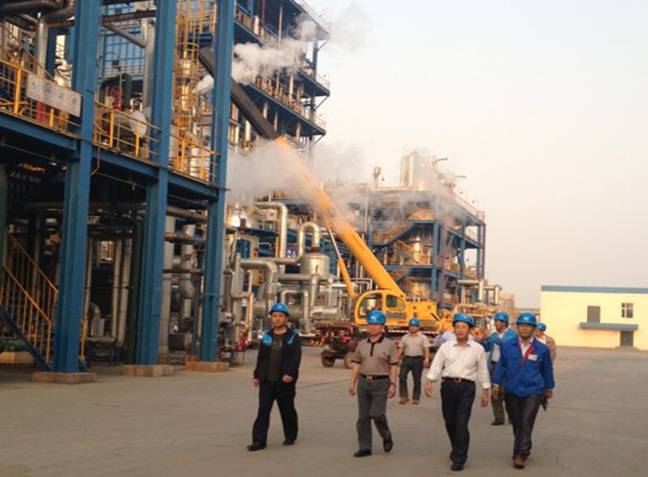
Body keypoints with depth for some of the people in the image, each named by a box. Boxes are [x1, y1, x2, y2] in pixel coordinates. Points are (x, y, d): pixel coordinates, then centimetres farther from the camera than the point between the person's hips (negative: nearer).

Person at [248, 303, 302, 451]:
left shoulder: (293, 337, 0)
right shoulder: (266, 337, 13)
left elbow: (296, 358, -10)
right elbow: (260, 358, 17)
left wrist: (290, 374, -23)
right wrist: (257, 375, 14)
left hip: (284, 382, -3)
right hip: (266, 381, 3)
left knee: (287, 410, 9)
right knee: (263, 410, -3)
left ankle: (290, 436, 27)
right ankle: (259, 440, -3)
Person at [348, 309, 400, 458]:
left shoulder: (389, 345, -2)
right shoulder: (362, 344, 9)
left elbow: (393, 366, -4)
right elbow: (356, 364, 10)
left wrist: (393, 384, -11)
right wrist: (352, 383, 5)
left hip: (381, 383, -4)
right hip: (363, 382, 4)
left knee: (377, 414, -11)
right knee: (363, 417, 6)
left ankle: (386, 437, 18)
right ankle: (364, 448, 14)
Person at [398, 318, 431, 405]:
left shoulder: (423, 337, 1)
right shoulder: (405, 337, 12)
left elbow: (426, 349, -7)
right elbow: (401, 349, 15)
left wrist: (426, 359, -20)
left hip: (418, 360, -2)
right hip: (406, 359, 2)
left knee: (417, 380, 4)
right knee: (402, 377, -11)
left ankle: (416, 398, 16)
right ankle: (404, 396, -4)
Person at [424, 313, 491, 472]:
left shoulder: (477, 349, 2)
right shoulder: (446, 346, 4)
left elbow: (483, 370, 8)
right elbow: (436, 365, 1)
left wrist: (485, 392, 8)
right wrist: (429, 382, -12)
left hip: (466, 387, -2)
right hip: (448, 385, 2)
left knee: (461, 424, -8)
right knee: (449, 421, 12)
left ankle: (459, 459, 1)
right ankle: (457, 448, 37)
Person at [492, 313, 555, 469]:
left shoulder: (542, 349, -1)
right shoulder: (507, 346, 1)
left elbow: (547, 370, 10)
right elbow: (501, 365, 9)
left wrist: (548, 389, 17)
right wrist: (497, 384, 7)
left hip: (532, 392, -2)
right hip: (512, 391, 2)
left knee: (526, 424, -8)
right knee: (517, 424, 12)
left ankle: (520, 455, -5)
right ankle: (524, 449, 30)